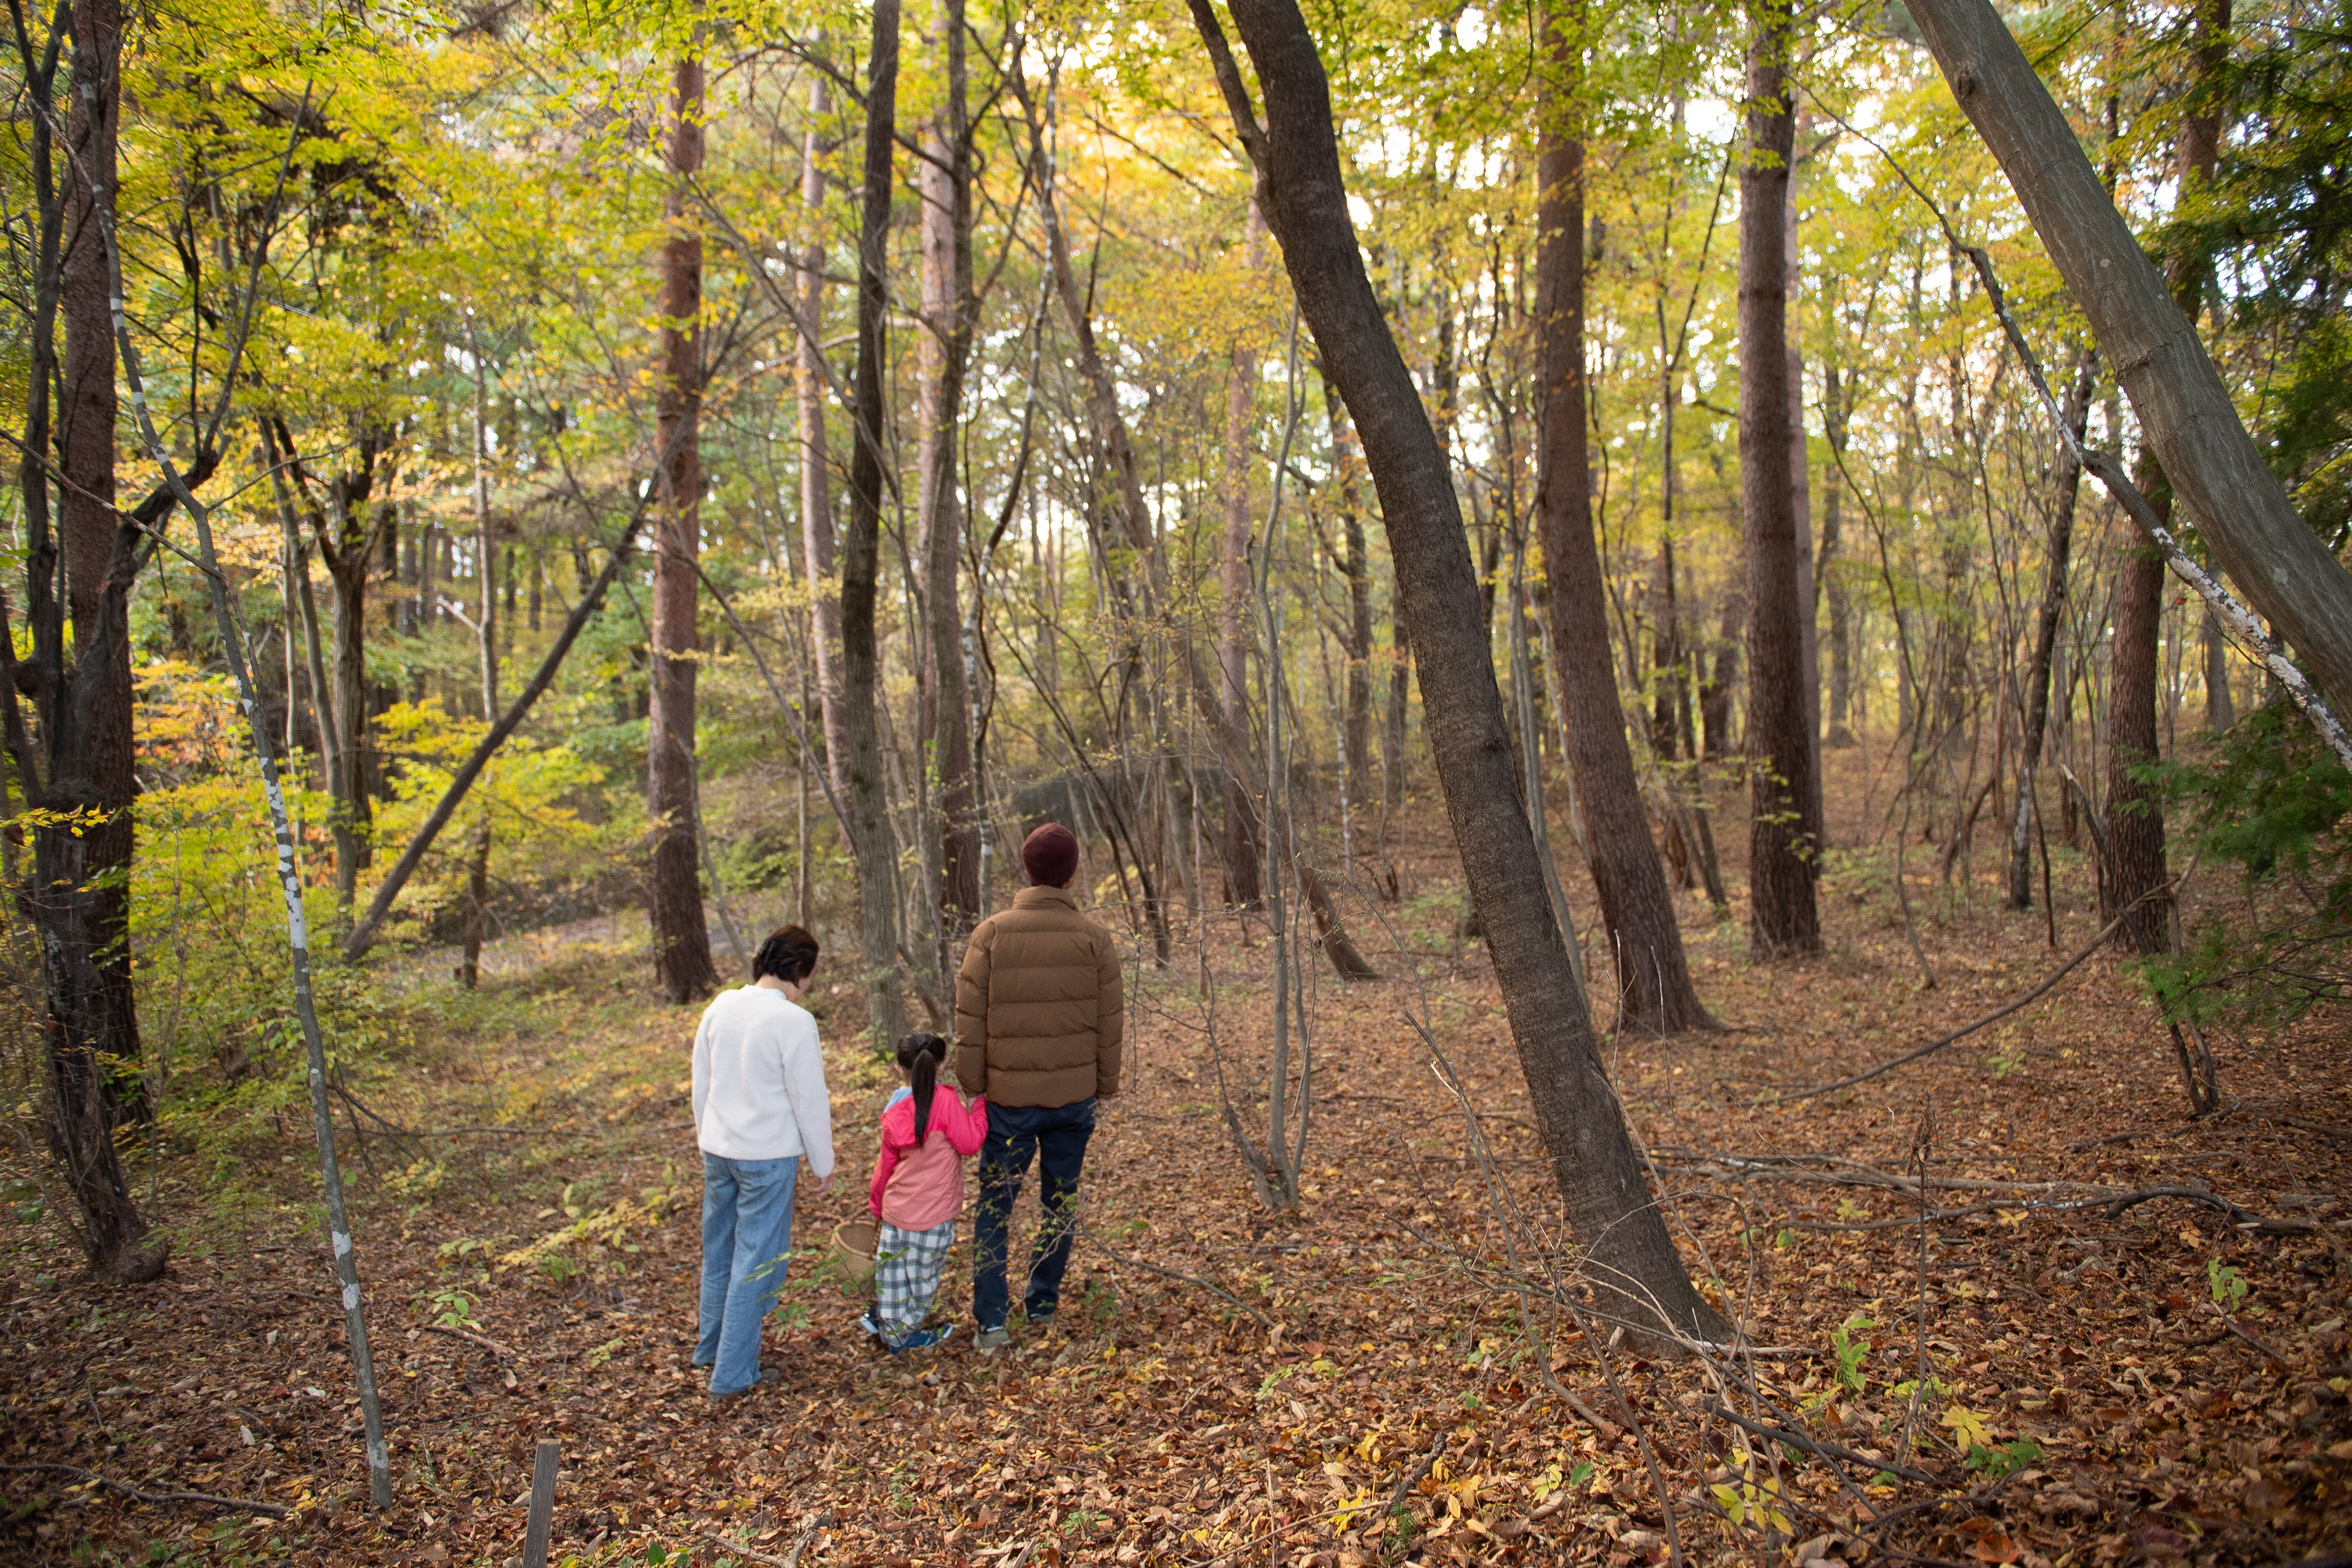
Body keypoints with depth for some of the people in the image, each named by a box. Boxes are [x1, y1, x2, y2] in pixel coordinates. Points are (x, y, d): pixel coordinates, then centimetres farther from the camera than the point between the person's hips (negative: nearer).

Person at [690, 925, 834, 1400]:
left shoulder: (721, 1007, 2)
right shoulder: (794, 1021, -18)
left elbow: (701, 1082, 12)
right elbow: (810, 1099, -13)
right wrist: (823, 1162, -1)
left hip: (718, 1151, 7)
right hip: (768, 1157, -7)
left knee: (719, 1252, 22)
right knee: (756, 1262, 5)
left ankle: (711, 1347, 40)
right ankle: (733, 1375, 12)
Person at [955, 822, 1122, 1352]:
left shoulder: (991, 934, -6)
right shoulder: (1095, 939, -4)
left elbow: (970, 1020, -4)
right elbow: (1109, 1024, 0)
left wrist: (973, 1085, 6)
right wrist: (1106, 1087, 12)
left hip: (1009, 1096, -1)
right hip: (1074, 1095, 1)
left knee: (994, 1207, 9)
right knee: (1060, 1201, 16)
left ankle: (990, 1323, 6)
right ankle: (1043, 1304, 26)